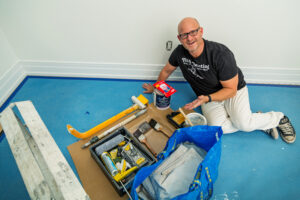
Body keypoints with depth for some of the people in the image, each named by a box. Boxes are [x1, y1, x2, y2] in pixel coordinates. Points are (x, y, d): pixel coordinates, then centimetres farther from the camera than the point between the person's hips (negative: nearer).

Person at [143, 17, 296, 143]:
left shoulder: (221, 54, -27)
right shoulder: (179, 52, -13)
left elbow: (231, 89, -21)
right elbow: (167, 70, 8)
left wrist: (207, 99, -36)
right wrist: (155, 88, 17)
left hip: (234, 91, -3)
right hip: (208, 96, 4)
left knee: (244, 123, -25)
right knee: (216, 127, -23)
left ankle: (278, 118, 10)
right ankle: (262, 124, 1)